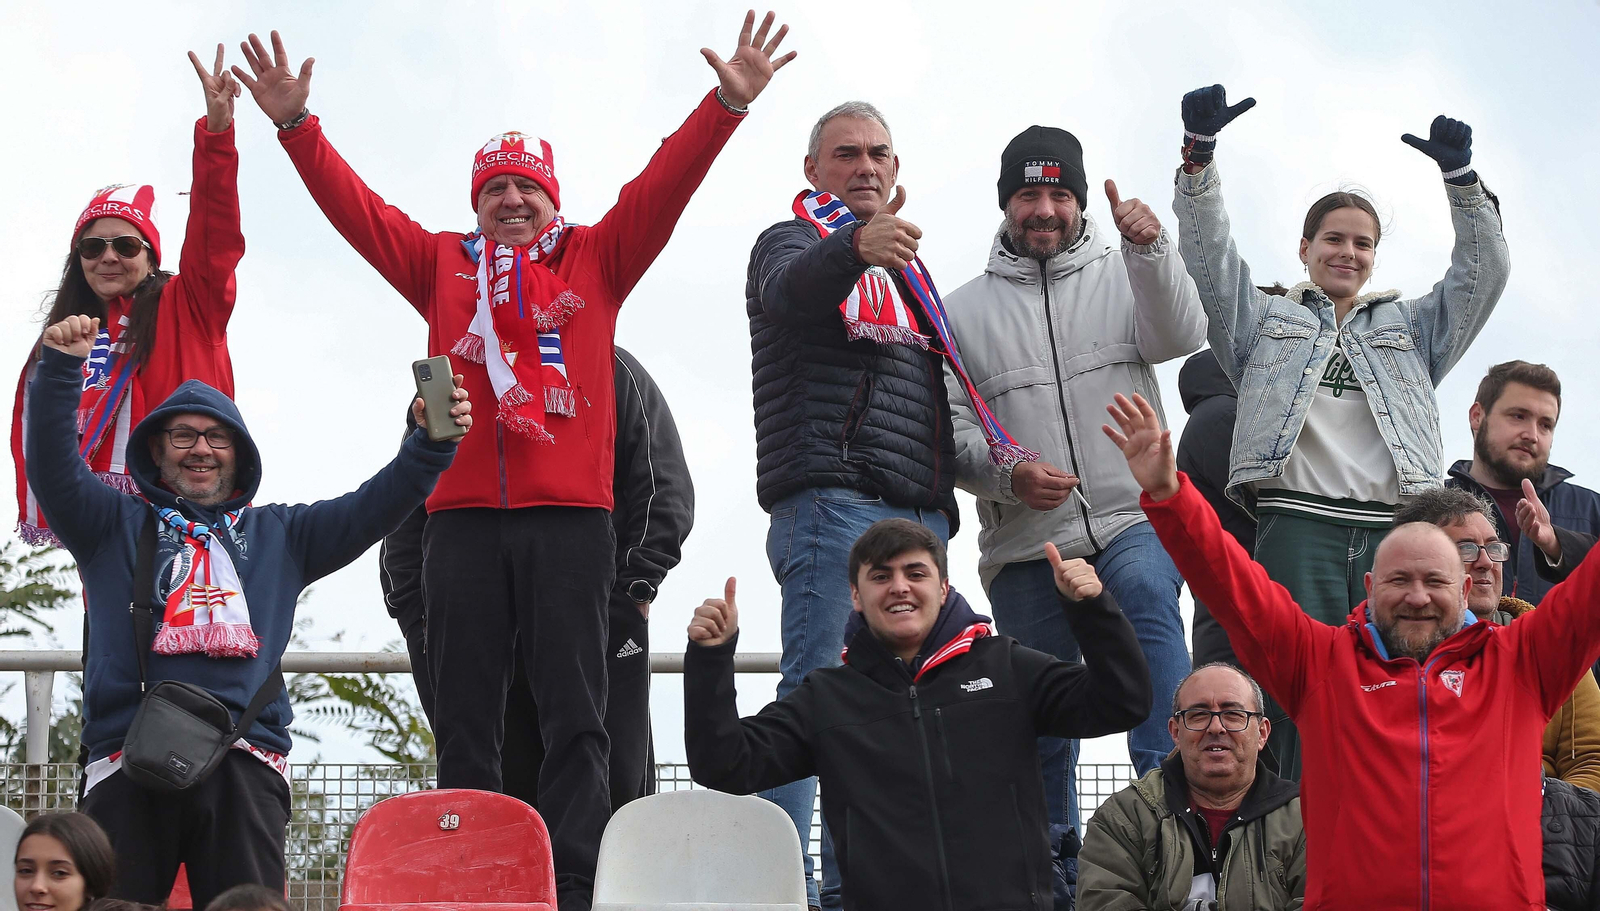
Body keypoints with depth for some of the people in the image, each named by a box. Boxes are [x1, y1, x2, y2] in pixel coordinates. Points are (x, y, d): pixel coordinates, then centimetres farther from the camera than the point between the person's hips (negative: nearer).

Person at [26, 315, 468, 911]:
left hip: (244, 764, 1)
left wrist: (431, 443, -1)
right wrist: (61, 370, -8)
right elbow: (52, 470, 6)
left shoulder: (278, 535, 26)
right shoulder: (119, 526, 21)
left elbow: (373, 508, 16)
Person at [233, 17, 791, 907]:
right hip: (464, 512, 1)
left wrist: (728, 104, -3)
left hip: (570, 513, -1)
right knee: (465, 722, 1)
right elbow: (354, 204, 13)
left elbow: (662, 189, 7)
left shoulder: (596, 260, 14)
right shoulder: (442, 265, 17)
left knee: (575, 715, -4)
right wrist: (297, 123, 3)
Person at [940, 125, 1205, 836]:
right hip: (1024, 546, 2)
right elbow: (951, 428, 6)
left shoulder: (1123, 276, 10)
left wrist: (1150, 248, -27)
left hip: (1132, 520, -1)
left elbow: (1181, 336, -10)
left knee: (1148, 597, -33)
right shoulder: (964, 311, 11)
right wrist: (1007, 476, -14)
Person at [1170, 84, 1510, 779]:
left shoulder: (1409, 328, 28)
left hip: (1393, 530, 2)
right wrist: (1199, 150, -1)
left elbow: (1484, 273, 18)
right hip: (1298, 525, -2)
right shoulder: (1267, 321, 23)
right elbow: (1207, 256, 11)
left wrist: (1461, 177, 4)